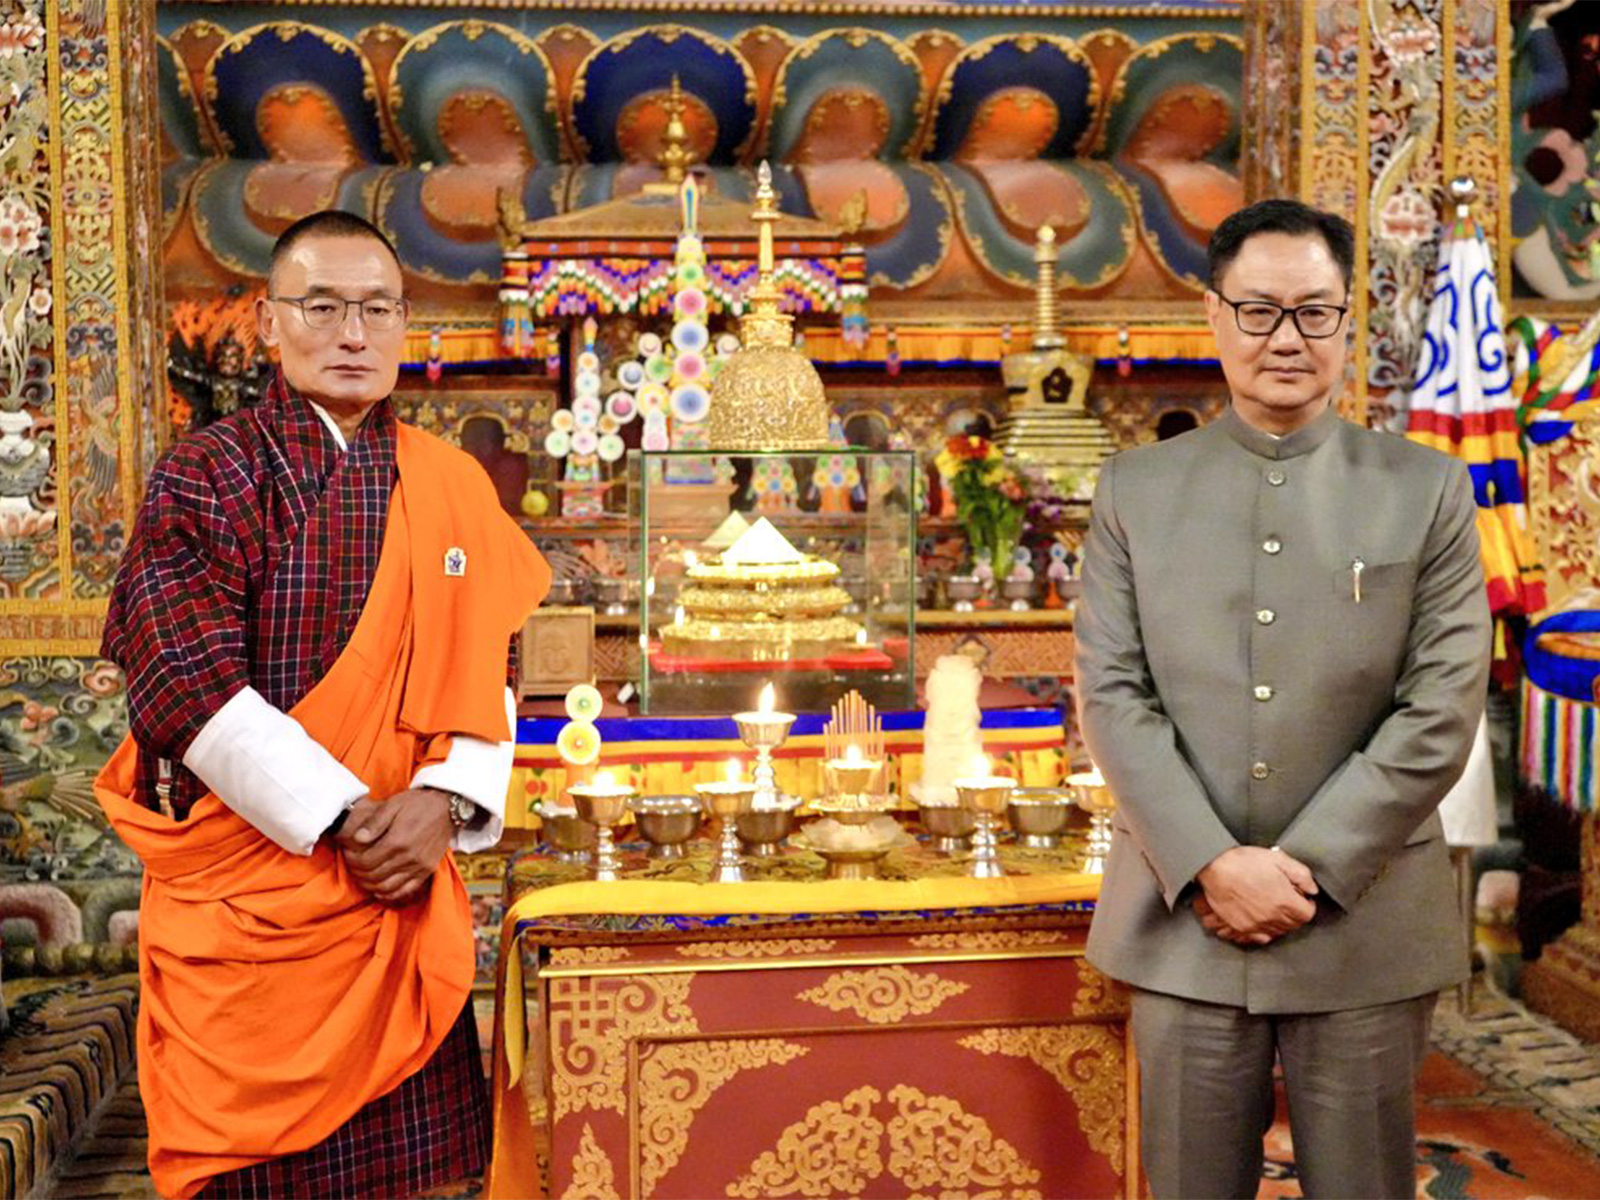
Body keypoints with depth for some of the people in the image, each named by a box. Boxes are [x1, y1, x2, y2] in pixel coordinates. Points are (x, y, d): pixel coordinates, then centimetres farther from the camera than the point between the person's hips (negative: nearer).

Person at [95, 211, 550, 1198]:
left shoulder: (451, 487, 7)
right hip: (240, 886, -3)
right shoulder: (207, 477, -4)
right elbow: (189, 684, -13)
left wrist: (445, 802, -13)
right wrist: (345, 817, -17)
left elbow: (486, 677, 6)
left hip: (402, 884, 4)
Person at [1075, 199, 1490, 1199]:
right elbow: (1112, 694, -1)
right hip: (1183, 923, 1)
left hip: (1364, 924, 0)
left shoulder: (1428, 491, 2)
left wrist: (1309, 872, -11)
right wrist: (1213, 866, -11)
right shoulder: (1137, 488, 6)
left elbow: (1442, 711, -4)